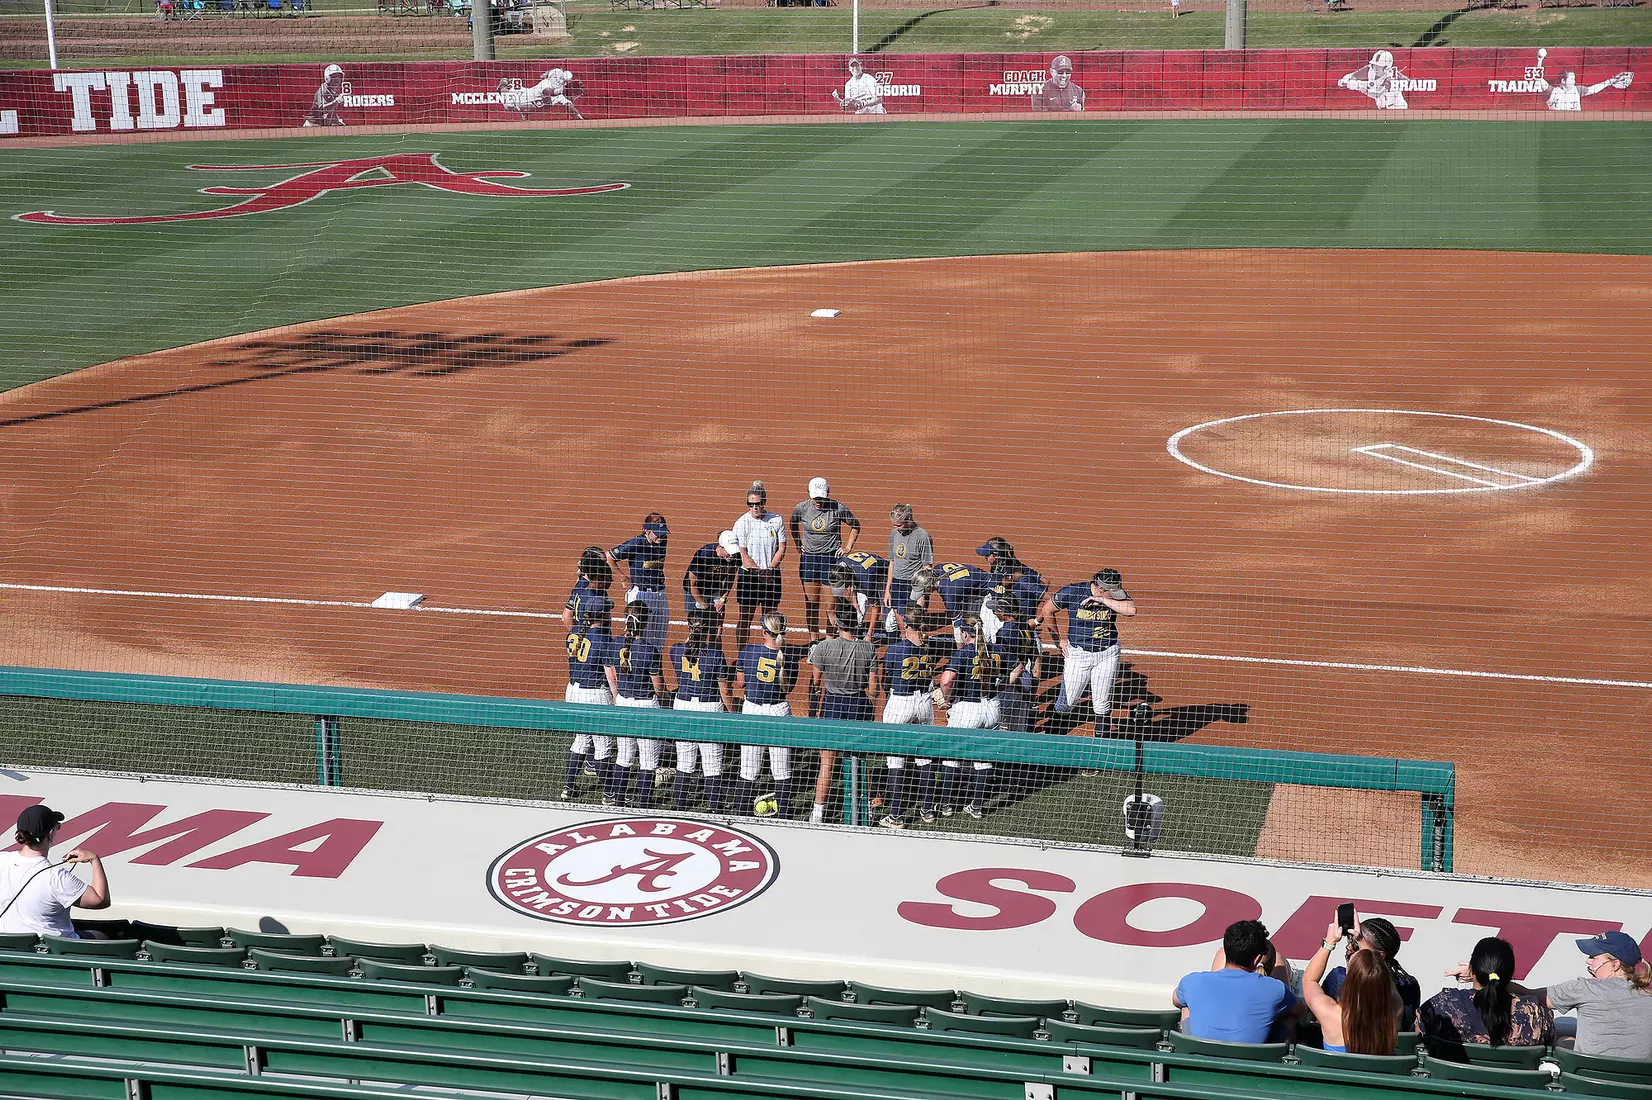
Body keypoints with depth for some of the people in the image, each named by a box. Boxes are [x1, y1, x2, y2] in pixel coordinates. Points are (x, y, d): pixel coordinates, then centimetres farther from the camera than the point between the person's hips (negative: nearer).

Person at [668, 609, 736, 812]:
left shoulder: (676, 650, -3)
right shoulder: (716, 654, -14)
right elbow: (725, 691, -7)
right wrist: (732, 713, 6)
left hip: (682, 707, 4)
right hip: (709, 710, -4)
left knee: (683, 766, 11)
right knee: (713, 769, 3)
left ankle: (680, 809, 17)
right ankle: (715, 810, 6)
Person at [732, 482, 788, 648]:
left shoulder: (776, 520, 1)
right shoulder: (741, 523, -5)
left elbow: (781, 549, 1)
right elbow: (743, 554, -8)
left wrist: (769, 570, -11)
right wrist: (760, 572, -14)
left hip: (772, 576, 2)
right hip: (748, 575, -2)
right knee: (745, 617, 1)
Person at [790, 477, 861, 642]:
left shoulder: (838, 509, -9)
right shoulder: (802, 508, -2)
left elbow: (856, 526, 6)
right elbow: (793, 525, 20)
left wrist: (847, 548, 3)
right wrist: (798, 545, 15)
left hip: (831, 558, -3)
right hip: (808, 557, 3)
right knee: (811, 601, 6)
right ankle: (813, 636, 17)